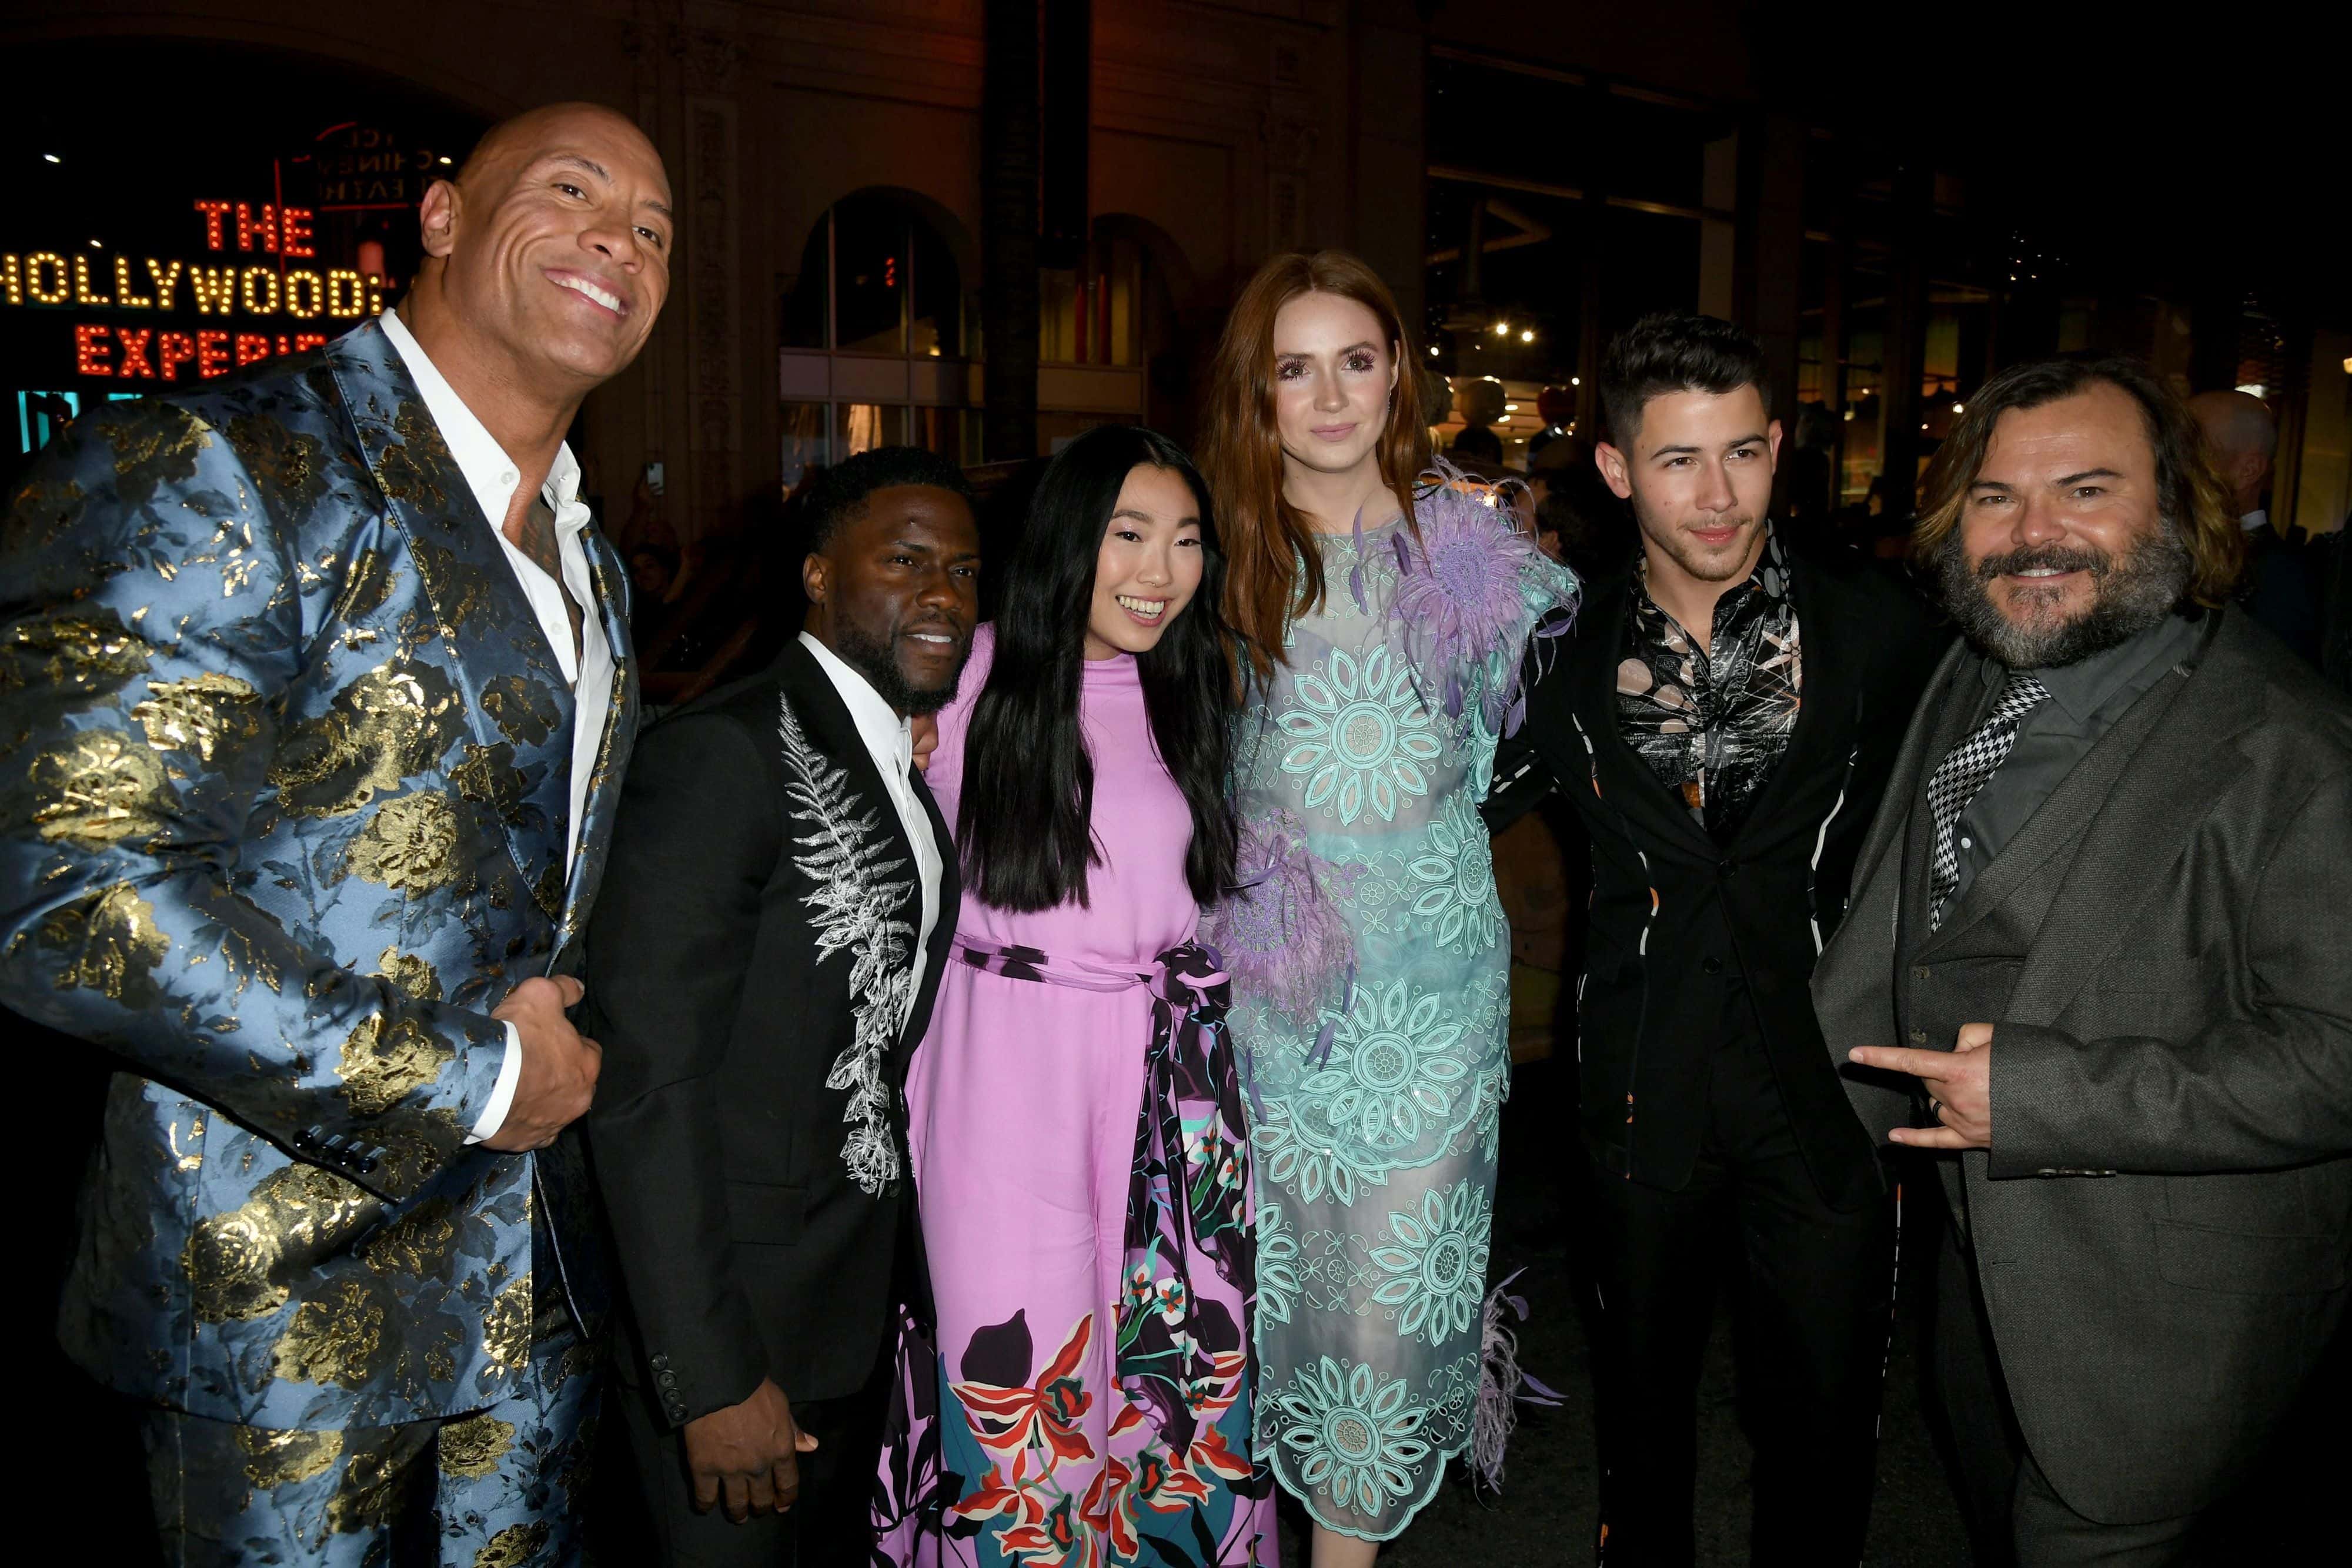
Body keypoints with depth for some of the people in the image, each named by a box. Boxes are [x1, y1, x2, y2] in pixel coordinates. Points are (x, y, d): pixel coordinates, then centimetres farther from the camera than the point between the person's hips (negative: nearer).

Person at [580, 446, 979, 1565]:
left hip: (865, 1298, 8)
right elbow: (647, 1083, -24)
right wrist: (711, 1378, -23)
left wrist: (899, 1281, 8)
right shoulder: (723, 756, -20)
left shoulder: (906, 765, 7)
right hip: (736, 1313, -8)